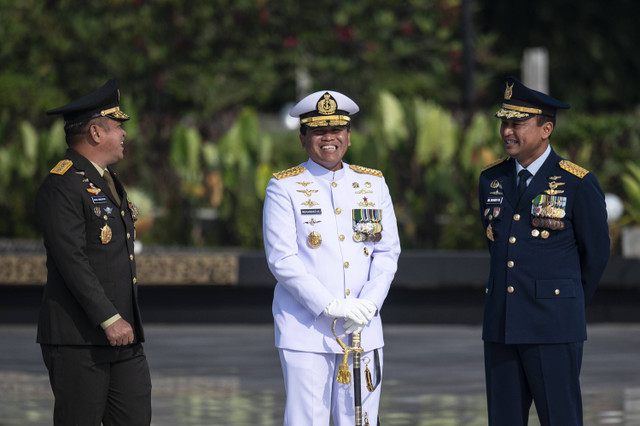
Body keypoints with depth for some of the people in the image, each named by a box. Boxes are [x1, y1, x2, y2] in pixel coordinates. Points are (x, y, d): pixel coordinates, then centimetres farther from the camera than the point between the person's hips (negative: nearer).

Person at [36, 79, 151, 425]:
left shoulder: (108, 181, 19)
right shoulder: (61, 186, -12)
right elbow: (72, 260, -19)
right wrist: (109, 319, -22)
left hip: (123, 334, 9)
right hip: (78, 338, -9)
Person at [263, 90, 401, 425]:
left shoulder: (373, 184, 12)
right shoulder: (284, 188, 1)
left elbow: (388, 253, 8)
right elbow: (282, 260, -7)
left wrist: (368, 303, -8)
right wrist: (330, 305, -16)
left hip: (363, 331, 4)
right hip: (306, 331, -4)